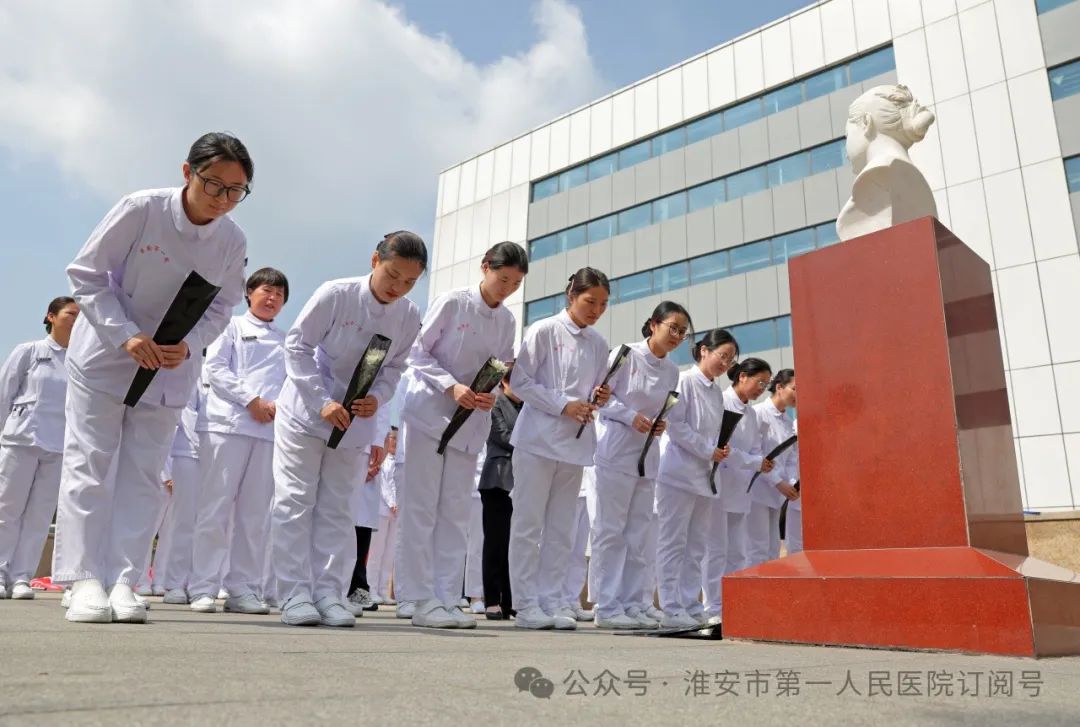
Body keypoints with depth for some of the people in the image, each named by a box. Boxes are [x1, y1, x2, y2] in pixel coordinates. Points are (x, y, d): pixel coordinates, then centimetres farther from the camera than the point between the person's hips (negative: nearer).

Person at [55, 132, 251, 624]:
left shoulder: (233, 242, -11)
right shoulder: (142, 209, -19)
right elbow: (86, 274, -13)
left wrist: (188, 346, -17)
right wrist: (125, 335, -22)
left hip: (171, 366, 3)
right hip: (105, 351, -2)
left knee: (143, 473, 1)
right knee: (88, 462, -4)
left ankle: (123, 581, 5)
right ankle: (85, 580, 1)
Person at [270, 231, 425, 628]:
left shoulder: (409, 316, -7)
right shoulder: (336, 294, -19)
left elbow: (394, 367, 4)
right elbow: (297, 346, -14)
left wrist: (377, 398, -17)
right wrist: (322, 402, -21)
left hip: (355, 421, 4)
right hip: (305, 412, -3)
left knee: (335, 509, 7)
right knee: (296, 503, -2)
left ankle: (328, 594, 12)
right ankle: (295, 595, 5)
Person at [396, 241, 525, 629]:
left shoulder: (507, 320, 6)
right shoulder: (452, 302, -8)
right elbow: (418, 353, -7)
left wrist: (491, 395, -10)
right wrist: (452, 386, -20)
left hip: (470, 423, 5)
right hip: (429, 412, -5)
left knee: (455, 512, 5)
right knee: (421, 507, -3)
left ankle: (448, 597, 9)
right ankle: (422, 599, 2)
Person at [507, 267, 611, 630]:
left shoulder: (599, 344, 11)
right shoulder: (544, 332, -4)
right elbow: (520, 382, -8)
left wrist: (599, 398, -5)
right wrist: (563, 405, -16)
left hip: (576, 444, 5)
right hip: (539, 438, -5)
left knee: (561, 529, 8)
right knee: (528, 524, -2)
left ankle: (551, 600, 15)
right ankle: (526, 604, 5)